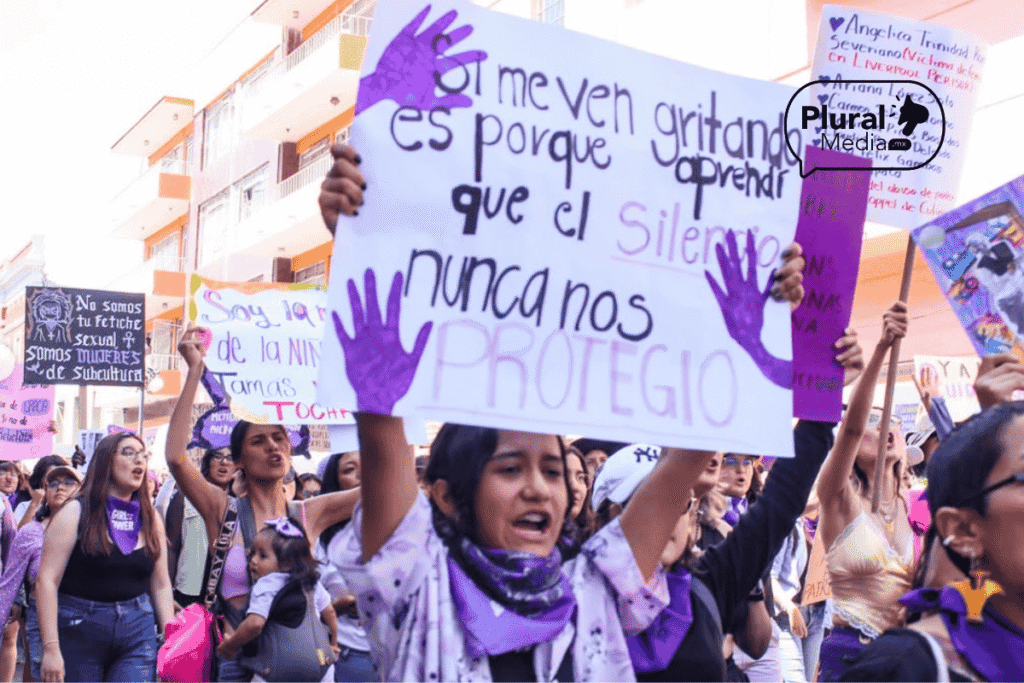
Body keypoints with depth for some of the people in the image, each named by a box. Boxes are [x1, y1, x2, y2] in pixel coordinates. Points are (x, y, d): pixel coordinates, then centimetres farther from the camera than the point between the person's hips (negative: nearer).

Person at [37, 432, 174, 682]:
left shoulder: (151, 518, 9)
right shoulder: (76, 513, -4)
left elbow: (161, 585, 12)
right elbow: (47, 580, -9)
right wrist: (51, 648, -16)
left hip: (139, 632, 3)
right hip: (79, 629, -3)